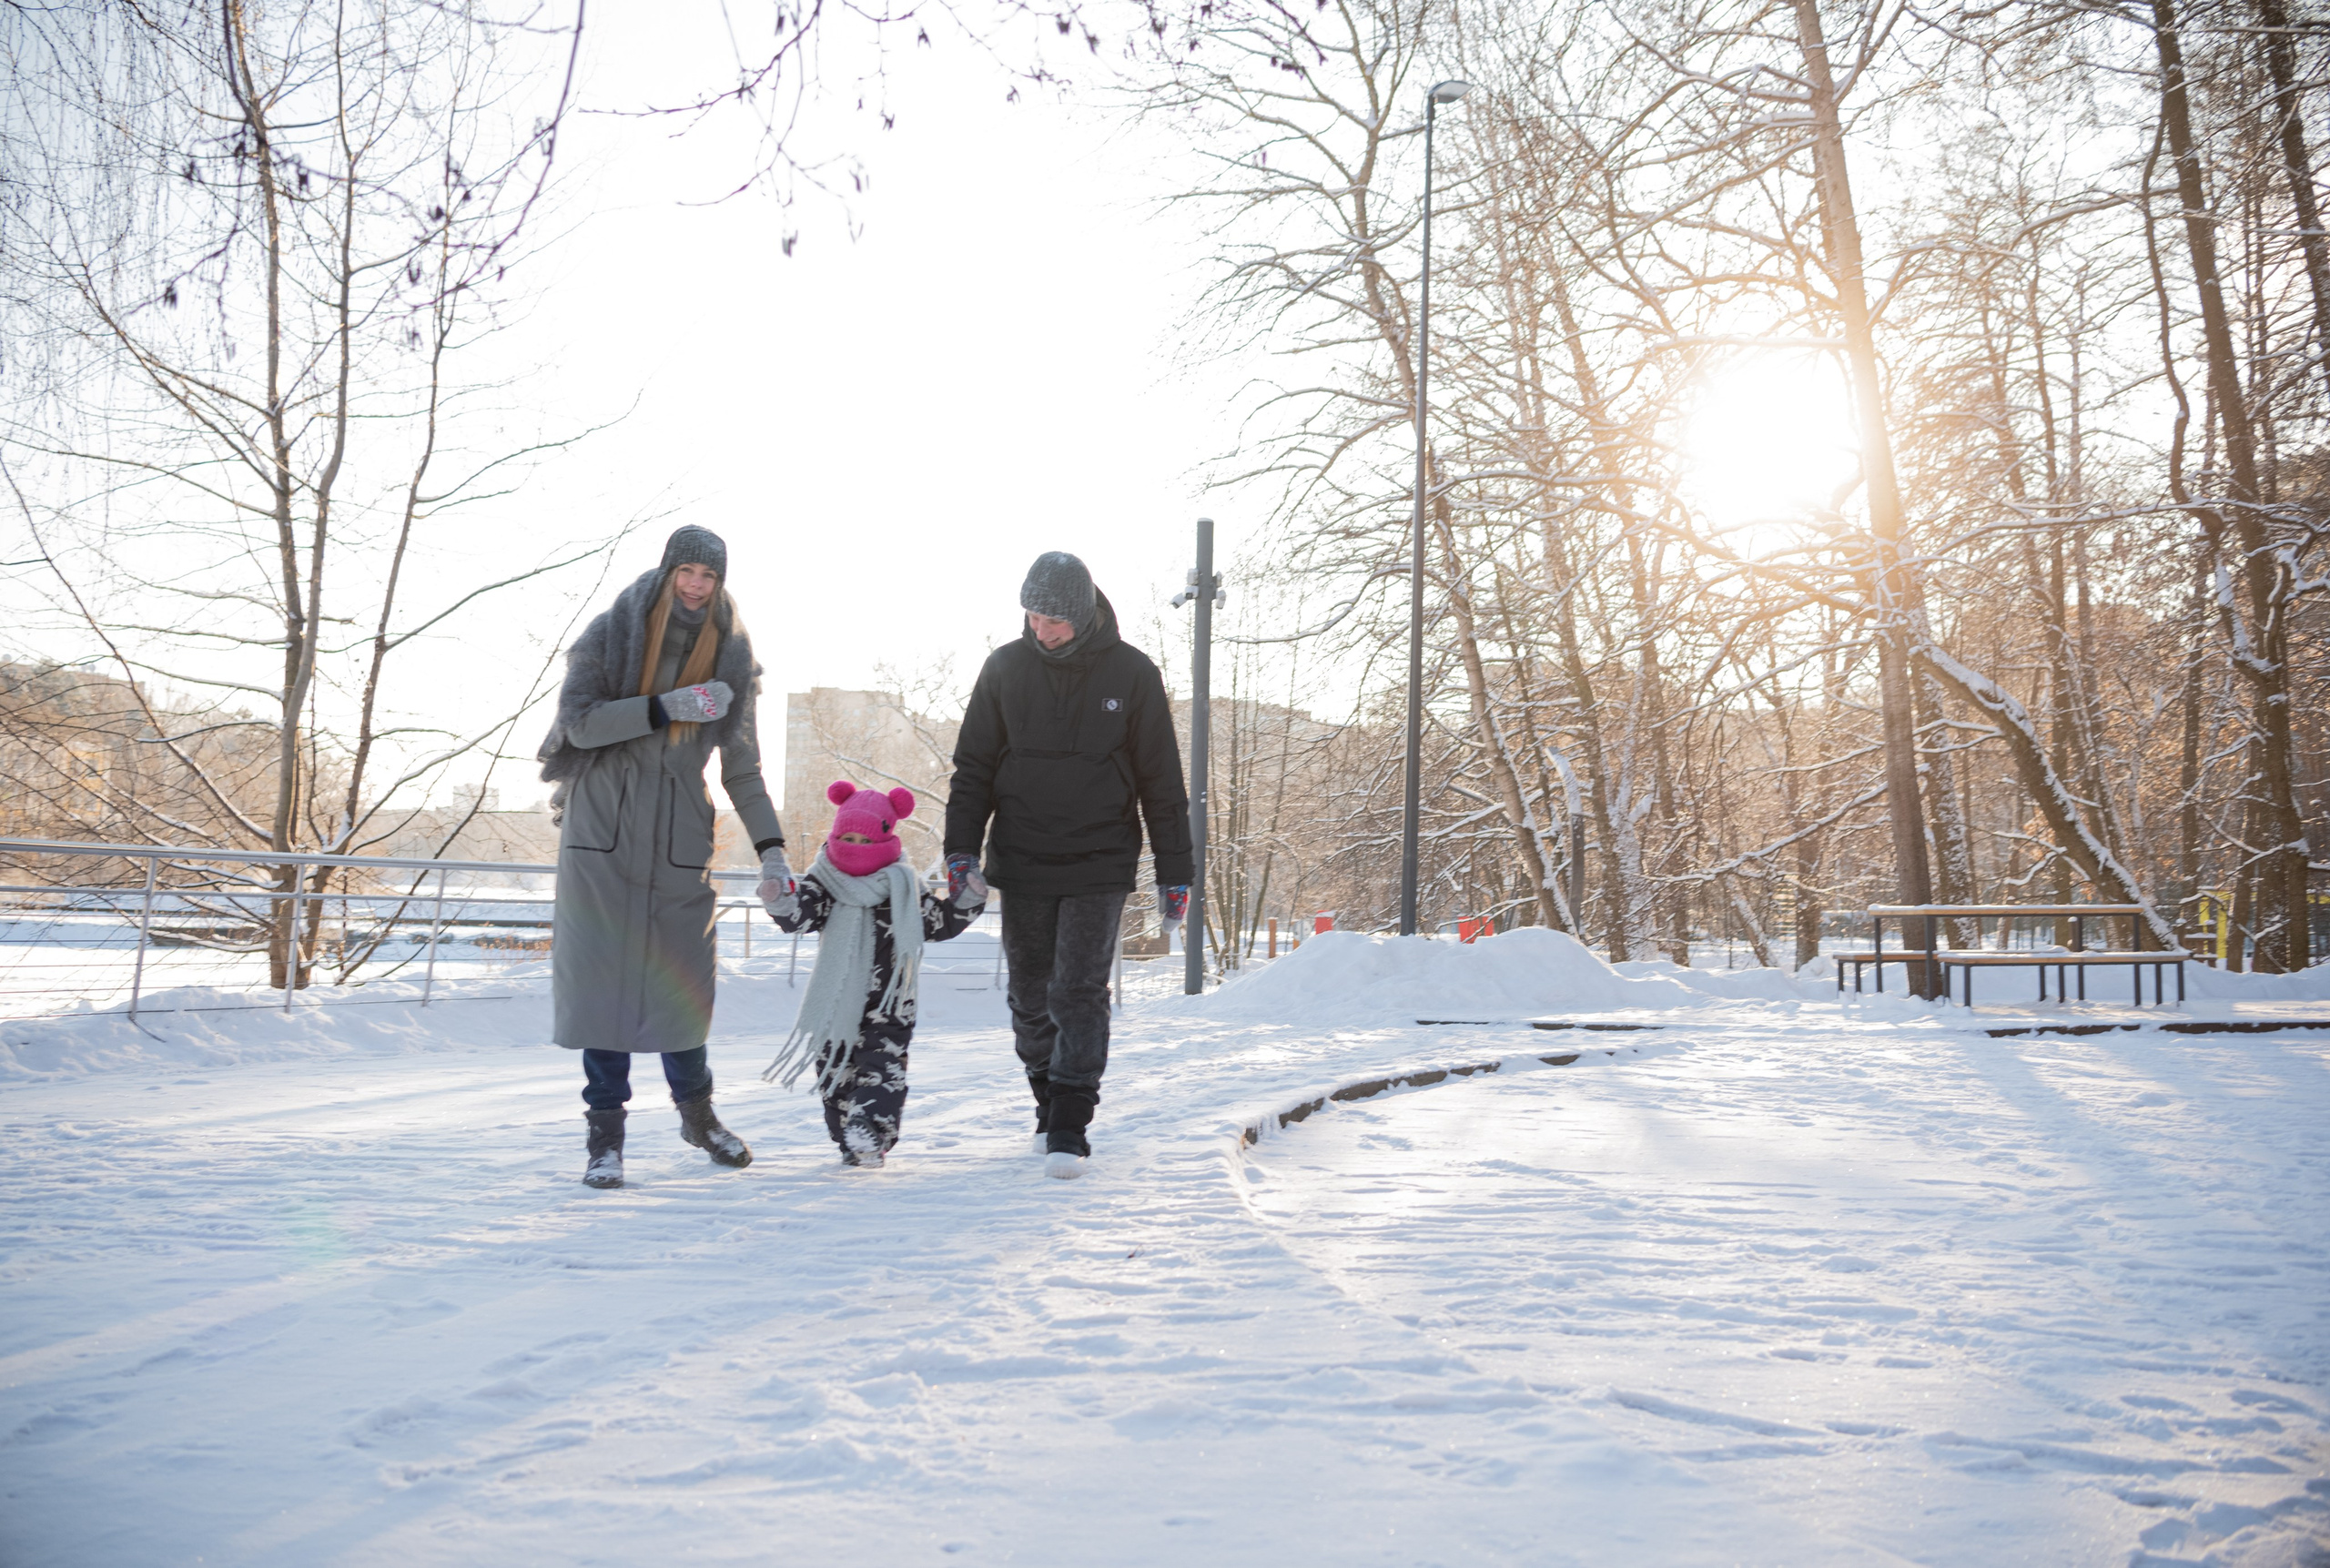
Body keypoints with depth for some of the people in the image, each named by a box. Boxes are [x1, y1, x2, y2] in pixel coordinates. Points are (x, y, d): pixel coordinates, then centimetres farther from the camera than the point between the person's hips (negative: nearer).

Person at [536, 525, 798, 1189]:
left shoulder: (729, 655, 5)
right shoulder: (612, 632, -1)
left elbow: (741, 767, 5)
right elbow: (579, 721, -11)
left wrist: (770, 849, -5)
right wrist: (664, 708, -20)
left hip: (679, 836, 2)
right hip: (603, 828, -1)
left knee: (682, 978, 4)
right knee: (602, 975, -4)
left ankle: (697, 1113, 27)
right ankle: (605, 1133, 6)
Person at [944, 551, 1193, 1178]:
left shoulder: (1131, 672, -4)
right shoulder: (1005, 667, 2)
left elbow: (1162, 779, 1)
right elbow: (973, 767, 7)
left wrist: (1174, 872, 0)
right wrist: (961, 849, -3)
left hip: (1099, 865, -3)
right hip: (1021, 864, 3)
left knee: (1079, 992, -9)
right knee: (1030, 996, 10)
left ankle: (1070, 1127, -5)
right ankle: (1049, 1100, 28)